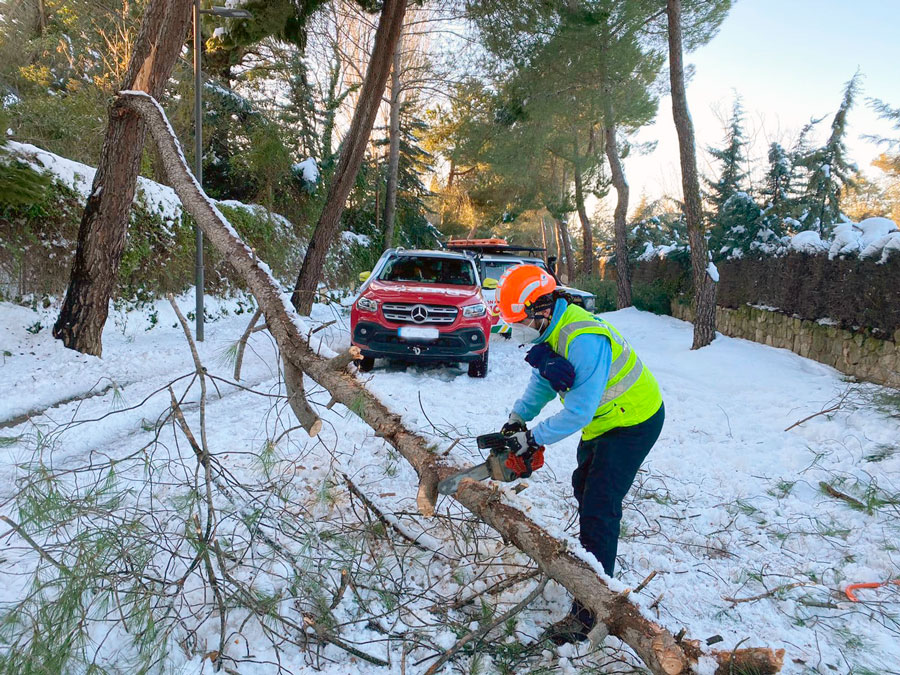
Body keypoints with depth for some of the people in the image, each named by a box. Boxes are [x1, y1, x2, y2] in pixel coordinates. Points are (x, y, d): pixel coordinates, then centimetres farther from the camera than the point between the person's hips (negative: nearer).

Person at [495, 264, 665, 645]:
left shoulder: (584, 340, -35)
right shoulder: (551, 331, -4)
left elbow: (579, 410, -34)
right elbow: (542, 383, 8)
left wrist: (534, 438, -25)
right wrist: (517, 418, -3)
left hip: (633, 422, -10)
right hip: (603, 421, 10)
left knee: (599, 508, -12)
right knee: (584, 487, 25)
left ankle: (590, 611, -4)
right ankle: (590, 557, 48)